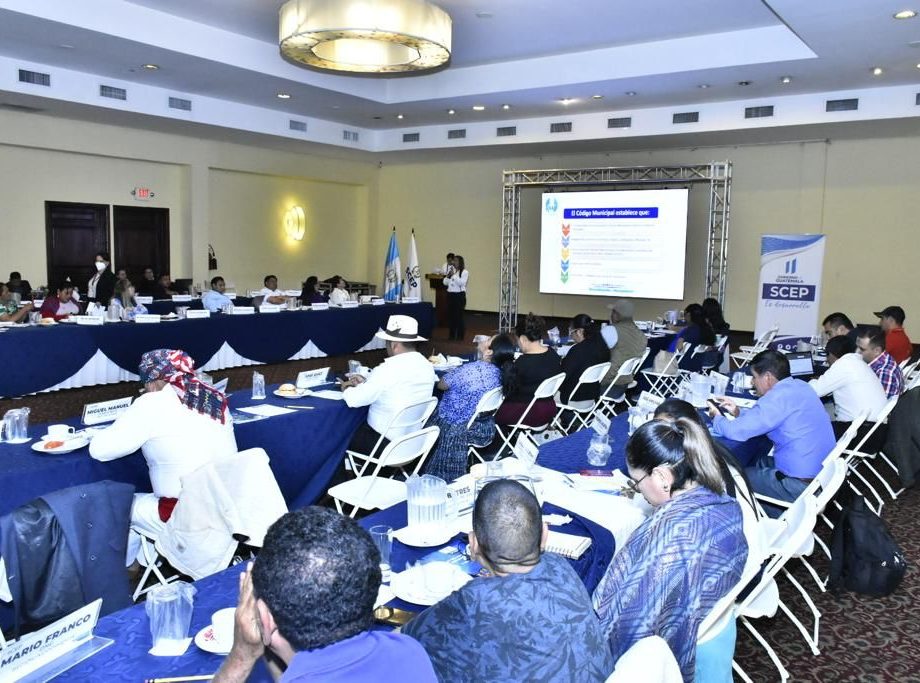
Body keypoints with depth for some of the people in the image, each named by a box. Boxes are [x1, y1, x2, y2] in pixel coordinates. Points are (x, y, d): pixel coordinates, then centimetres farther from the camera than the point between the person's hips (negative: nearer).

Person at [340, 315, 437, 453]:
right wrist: (365, 382, 13)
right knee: (357, 424, 26)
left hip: (386, 444, -8)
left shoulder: (387, 370, -23)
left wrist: (346, 388, 4)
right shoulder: (427, 366, 0)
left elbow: (354, 400, -16)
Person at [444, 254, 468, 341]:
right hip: (450, 294, 6)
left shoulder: (465, 272, -4)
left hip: (459, 295, -6)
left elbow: (462, 283, -16)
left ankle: (460, 335, 3)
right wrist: (449, 276, -8)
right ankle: (451, 334, 17)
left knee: (459, 315, -4)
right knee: (450, 314, 7)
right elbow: (445, 282, 10)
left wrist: (454, 275, -19)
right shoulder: (451, 271, 13)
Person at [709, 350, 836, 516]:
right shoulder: (798, 386, 6)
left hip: (803, 485, -9)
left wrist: (717, 418, -2)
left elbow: (737, 431, -21)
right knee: (757, 461, 23)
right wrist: (739, 413, 12)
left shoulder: (779, 397, -22)